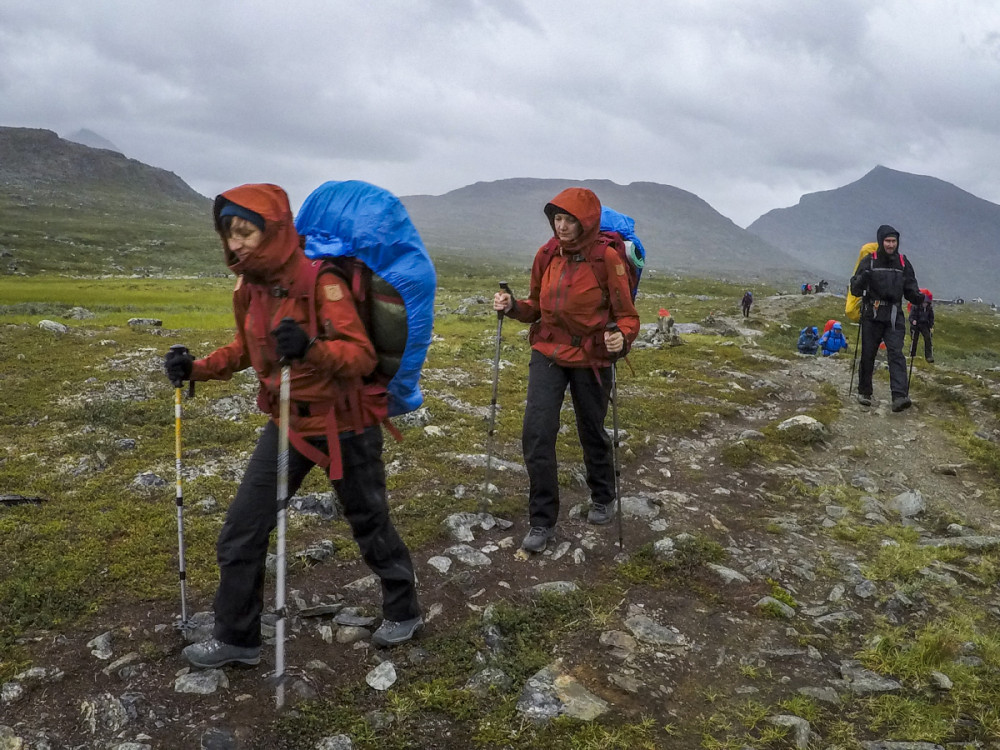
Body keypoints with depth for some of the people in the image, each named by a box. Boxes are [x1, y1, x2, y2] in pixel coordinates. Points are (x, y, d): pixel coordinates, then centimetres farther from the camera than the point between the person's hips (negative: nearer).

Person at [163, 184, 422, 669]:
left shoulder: (320, 281, -22)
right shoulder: (250, 288, -1)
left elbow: (361, 355, -29)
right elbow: (246, 349, 15)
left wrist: (310, 349, -47)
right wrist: (196, 368, 0)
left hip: (344, 426, -6)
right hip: (286, 423, 6)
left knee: (369, 524, 13)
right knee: (241, 532, 6)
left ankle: (403, 612, 38)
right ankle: (236, 638, 26)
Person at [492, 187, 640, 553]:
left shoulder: (606, 258, -13)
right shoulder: (546, 255, -1)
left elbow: (626, 315, -10)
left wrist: (622, 338, -32)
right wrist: (513, 306, -9)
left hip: (591, 359, -3)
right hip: (548, 354, 3)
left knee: (592, 433, 14)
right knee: (536, 433, -8)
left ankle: (602, 498, 43)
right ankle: (542, 520, 7)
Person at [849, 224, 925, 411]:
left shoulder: (903, 263, 9)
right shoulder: (869, 261, -1)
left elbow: (909, 289, 14)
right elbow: (855, 290, -5)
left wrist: (917, 297, -8)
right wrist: (863, 279, -27)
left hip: (894, 316, 2)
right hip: (872, 315, -2)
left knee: (896, 354, -10)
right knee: (868, 355, 5)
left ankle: (900, 396, -19)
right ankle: (864, 392, 22)